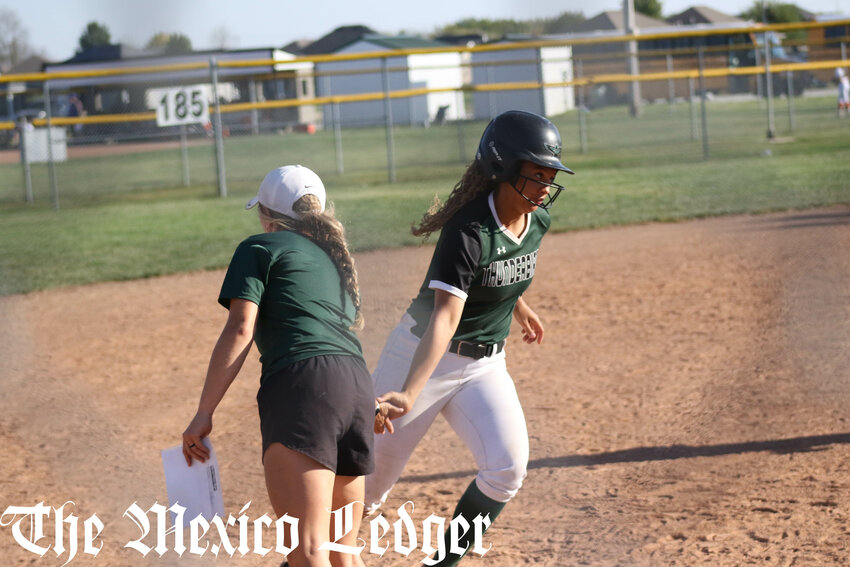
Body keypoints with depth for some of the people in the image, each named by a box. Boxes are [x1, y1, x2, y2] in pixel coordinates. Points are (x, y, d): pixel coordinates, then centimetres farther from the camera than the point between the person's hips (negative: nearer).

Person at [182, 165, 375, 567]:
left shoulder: (259, 247, 12)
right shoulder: (333, 255, 32)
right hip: (359, 388, 7)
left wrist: (203, 413, -4)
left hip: (302, 385, -7)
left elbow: (240, 330, -1)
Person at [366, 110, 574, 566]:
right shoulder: (468, 230, -28)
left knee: (507, 467, -15)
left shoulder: (537, 220, -4)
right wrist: (408, 394, -49)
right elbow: (444, 318, -38)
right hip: (421, 355, -6)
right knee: (370, 480, 0)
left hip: (485, 363, 6)